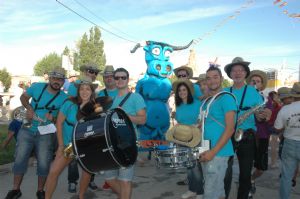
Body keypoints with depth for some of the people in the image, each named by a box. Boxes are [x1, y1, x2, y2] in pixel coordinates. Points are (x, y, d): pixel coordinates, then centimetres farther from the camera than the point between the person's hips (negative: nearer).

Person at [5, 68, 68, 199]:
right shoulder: (37, 87, -8)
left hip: (45, 134, -1)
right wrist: (28, 108, -9)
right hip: (27, 130, 2)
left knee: (44, 163, 3)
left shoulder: (64, 98, -11)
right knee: (20, 159, 5)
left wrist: (53, 118, -23)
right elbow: (23, 97, 9)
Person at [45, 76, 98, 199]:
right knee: (53, 172, -8)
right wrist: (61, 145, -8)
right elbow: (59, 123, -8)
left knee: (87, 172, 3)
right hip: (68, 144, -1)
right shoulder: (70, 104, -14)